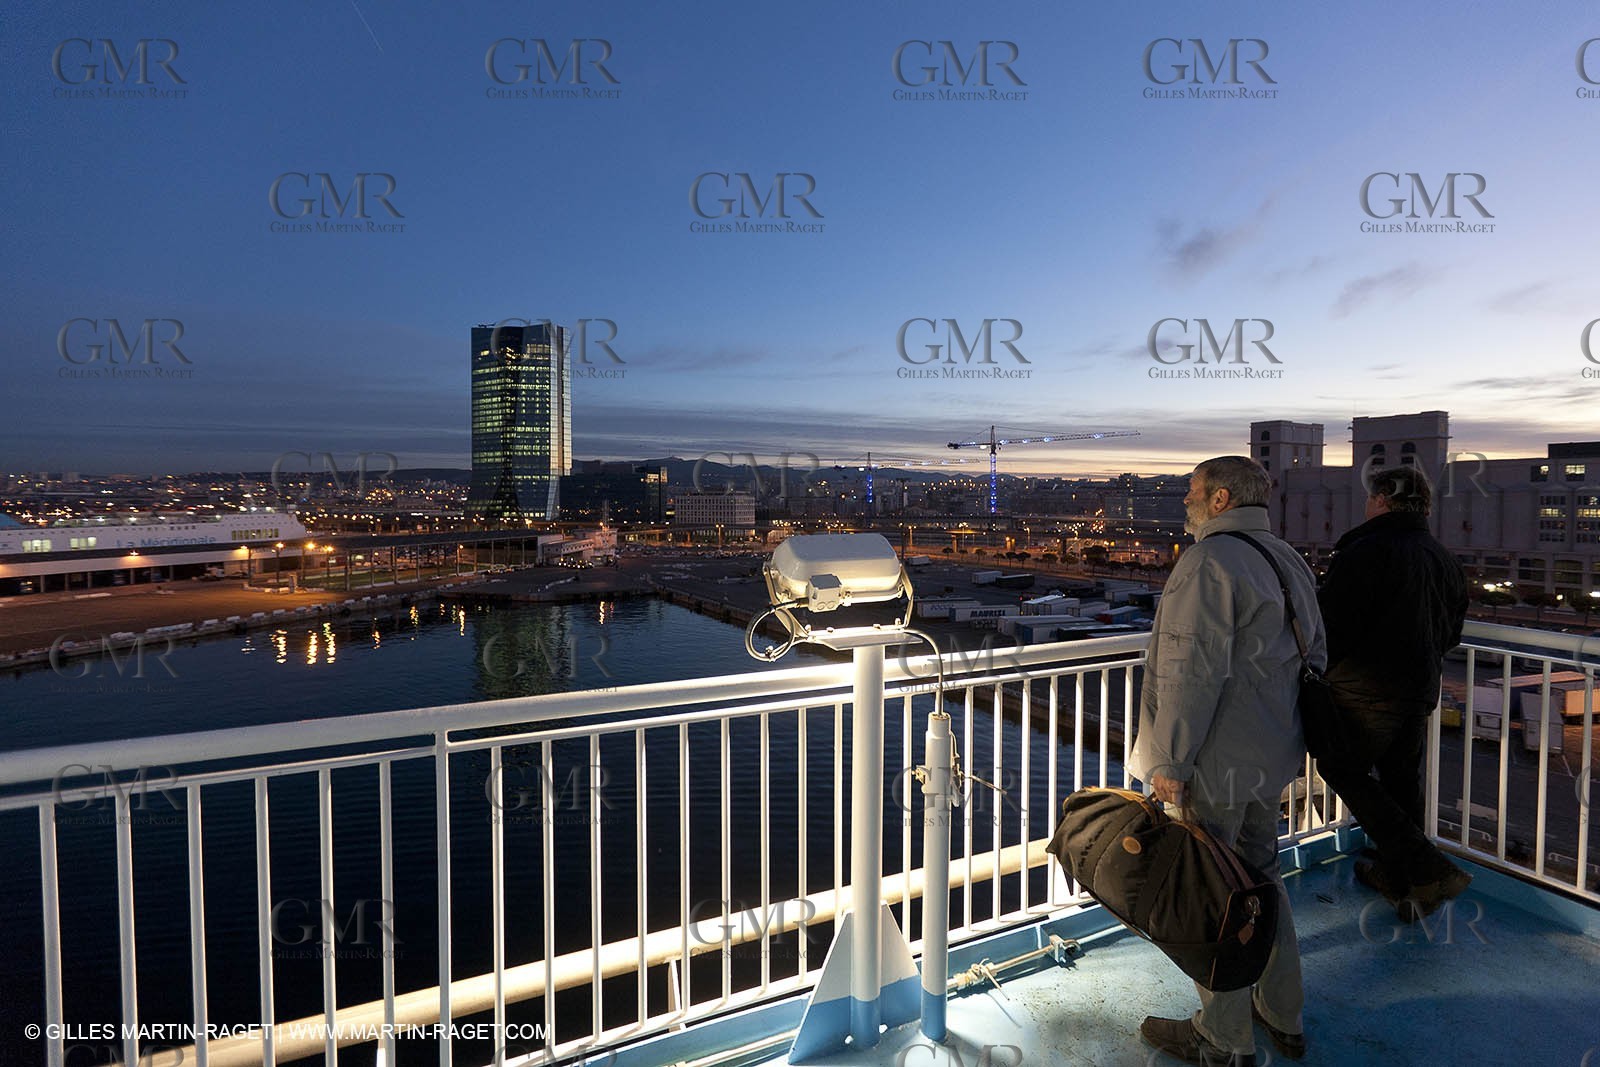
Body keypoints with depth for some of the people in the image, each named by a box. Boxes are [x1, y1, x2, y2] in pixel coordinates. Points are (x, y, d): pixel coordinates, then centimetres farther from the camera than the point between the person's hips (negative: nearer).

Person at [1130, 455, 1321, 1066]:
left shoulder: (1208, 563, -20)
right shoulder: (1291, 561, 11)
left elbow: (1190, 673, -25)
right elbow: (1314, 656, 18)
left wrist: (1169, 762, -19)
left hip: (1216, 764, -9)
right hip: (1273, 760, 10)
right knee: (1261, 876, 23)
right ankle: (1284, 1017, 39)